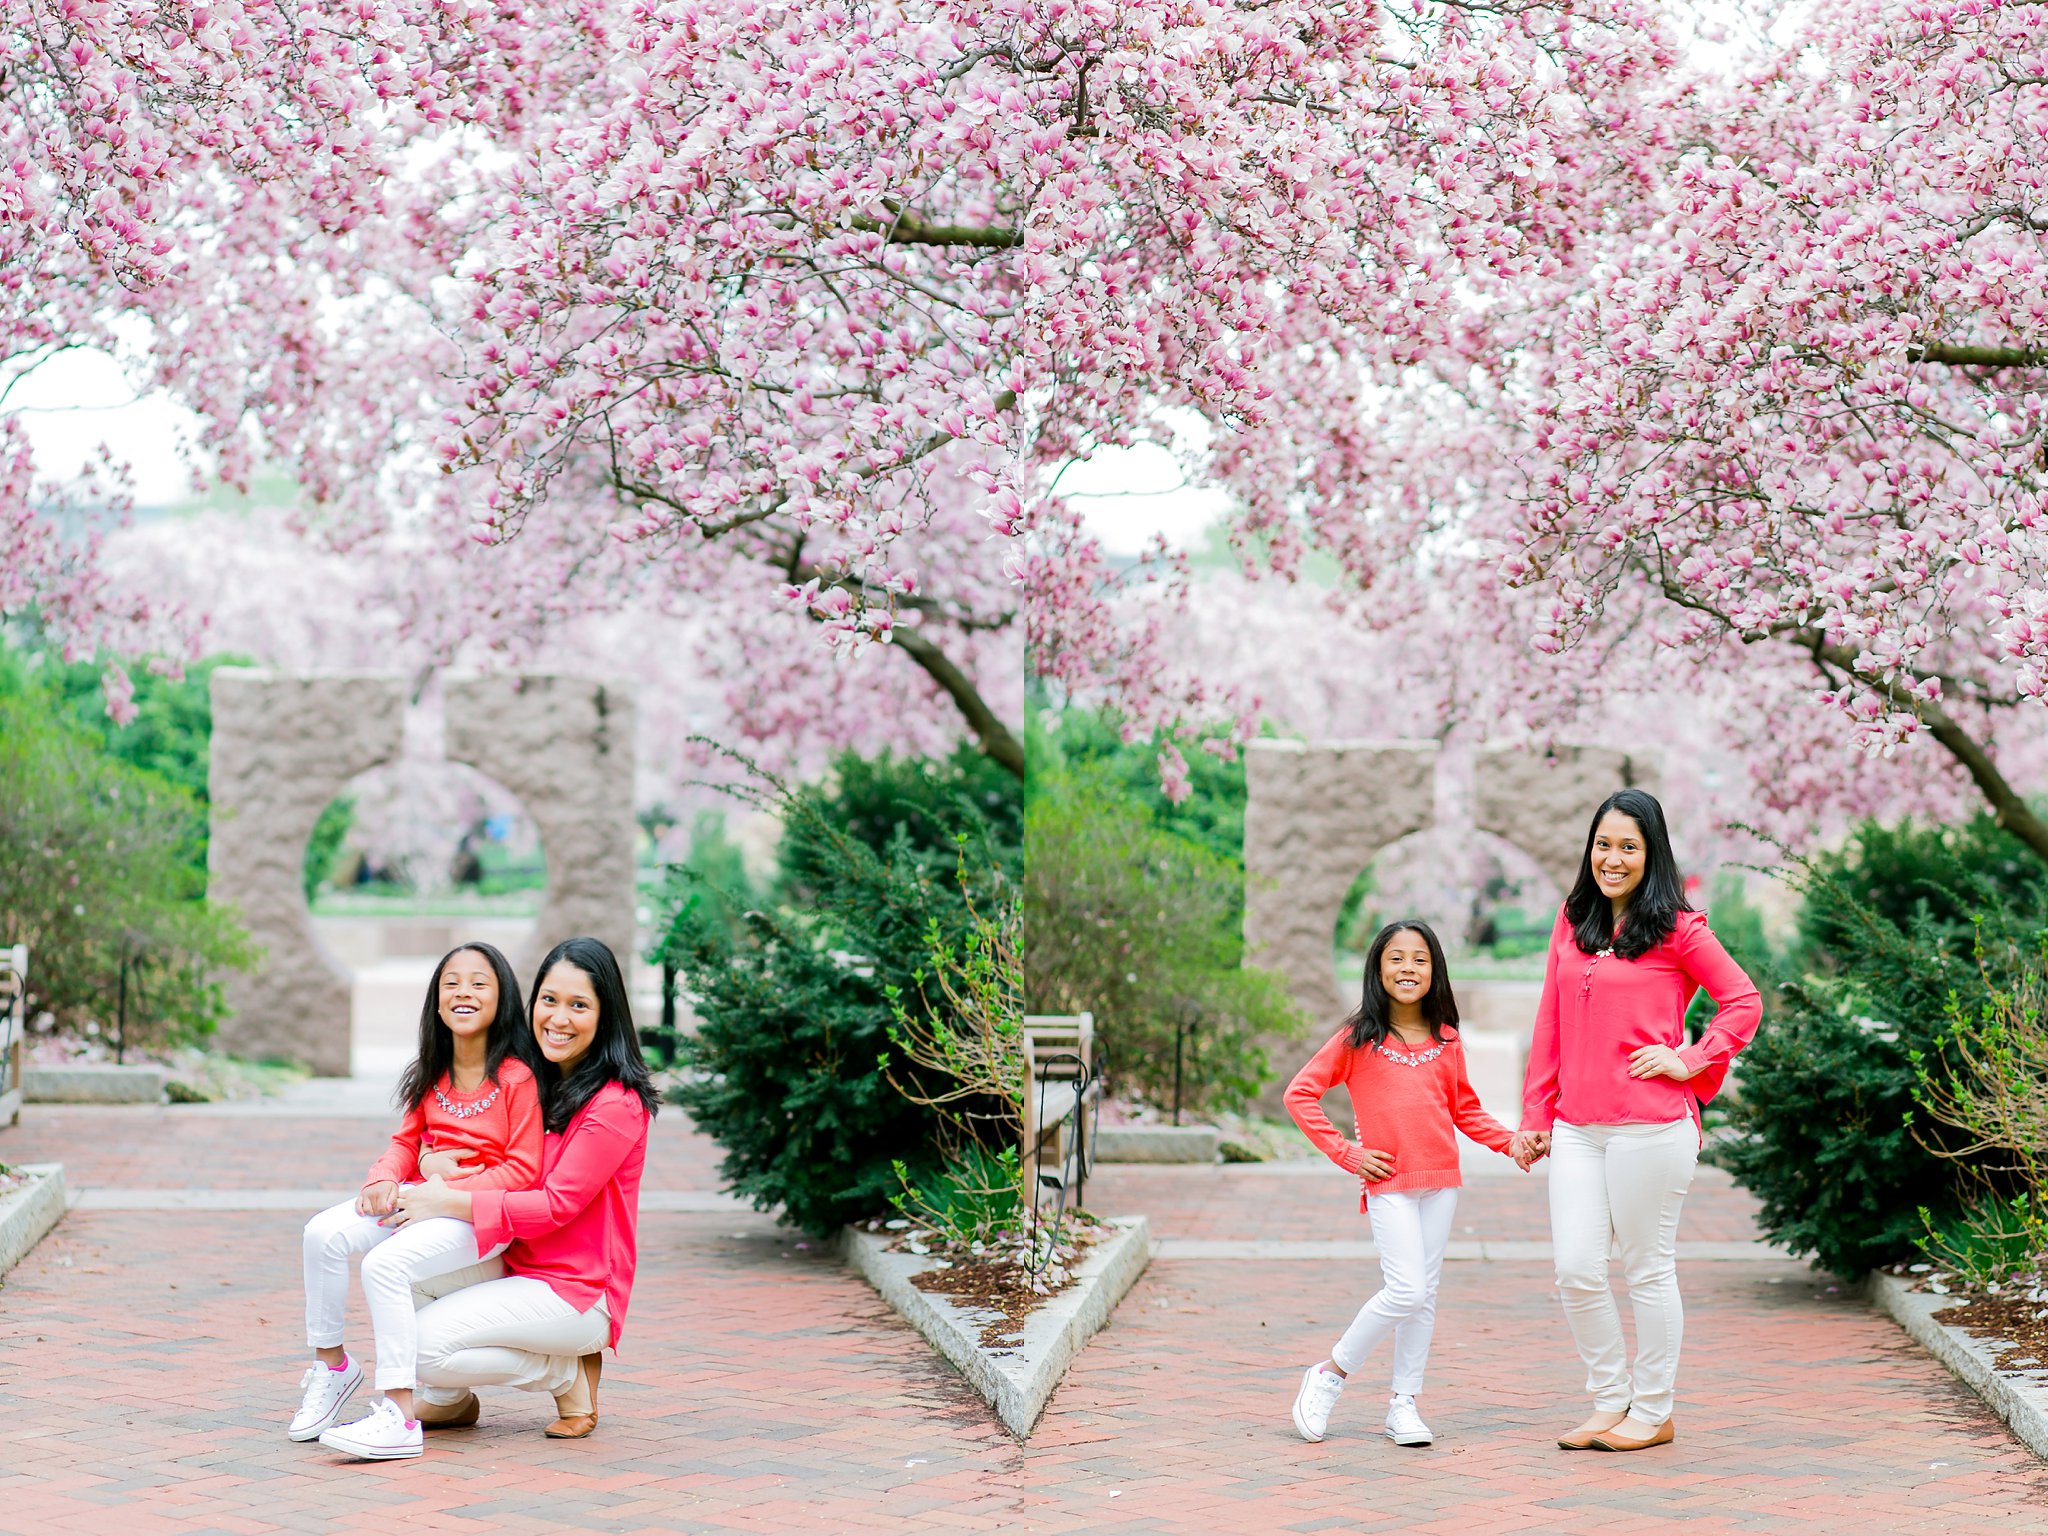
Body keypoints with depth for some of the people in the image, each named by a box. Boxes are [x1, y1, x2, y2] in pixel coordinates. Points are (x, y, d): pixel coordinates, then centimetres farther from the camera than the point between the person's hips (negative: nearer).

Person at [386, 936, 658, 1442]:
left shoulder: (616, 1105, -16)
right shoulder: (537, 1081, 11)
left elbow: (556, 1205, -19)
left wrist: (451, 1203, -21)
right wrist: (441, 1181, -6)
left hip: (577, 1293, -8)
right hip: (517, 1270, 8)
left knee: (426, 1343, -22)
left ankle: (570, 1374, -2)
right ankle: (447, 1399, 4)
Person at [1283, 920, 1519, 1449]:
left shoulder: (1446, 1040, 9)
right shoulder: (1357, 1039, -2)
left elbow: (1465, 1110, 18)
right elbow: (1299, 1094, 0)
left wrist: (1513, 1142, 3)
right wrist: (1346, 1153, -5)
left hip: (1440, 1180, 4)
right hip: (1388, 1182, -4)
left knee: (1424, 1295, 6)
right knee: (1406, 1291, -14)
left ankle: (1404, 1404, 15)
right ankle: (1330, 1374, 4)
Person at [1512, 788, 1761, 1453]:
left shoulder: (1676, 929, -3)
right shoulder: (1572, 922, 13)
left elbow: (1743, 1001, 1)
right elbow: (1551, 1025, 15)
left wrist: (1690, 1062, -8)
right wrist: (1535, 1116, 12)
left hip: (1650, 1129, -5)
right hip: (1576, 1129, 5)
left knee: (1648, 1270, 3)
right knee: (1576, 1271, 2)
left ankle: (1654, 1412, 15)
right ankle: (1610, 1401, 18)